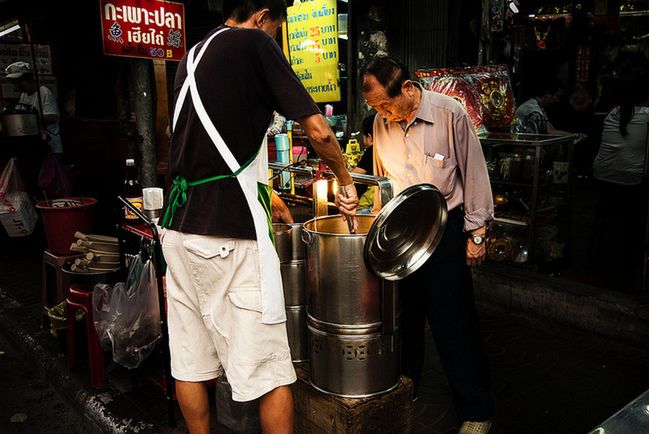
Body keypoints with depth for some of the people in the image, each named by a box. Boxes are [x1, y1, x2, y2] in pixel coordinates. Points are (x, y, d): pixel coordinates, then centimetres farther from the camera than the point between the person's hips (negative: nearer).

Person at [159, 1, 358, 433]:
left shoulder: (191, 57, 20)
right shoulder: (255, 44, -3)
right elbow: (319, 132, -8)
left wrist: (263, 194, 34)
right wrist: (347, 182, 9)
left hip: (178, 228, 8)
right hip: (230, 235, -8)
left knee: (191, 363, 16)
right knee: (269, 370, 2)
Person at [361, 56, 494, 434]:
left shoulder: (451, 113, -10)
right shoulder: (382, 123, 4)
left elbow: (474, 175, -6)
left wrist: (477, 234, -6)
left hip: (444, 230, -4)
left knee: (454, 325, 1)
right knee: (403, 318, 13)